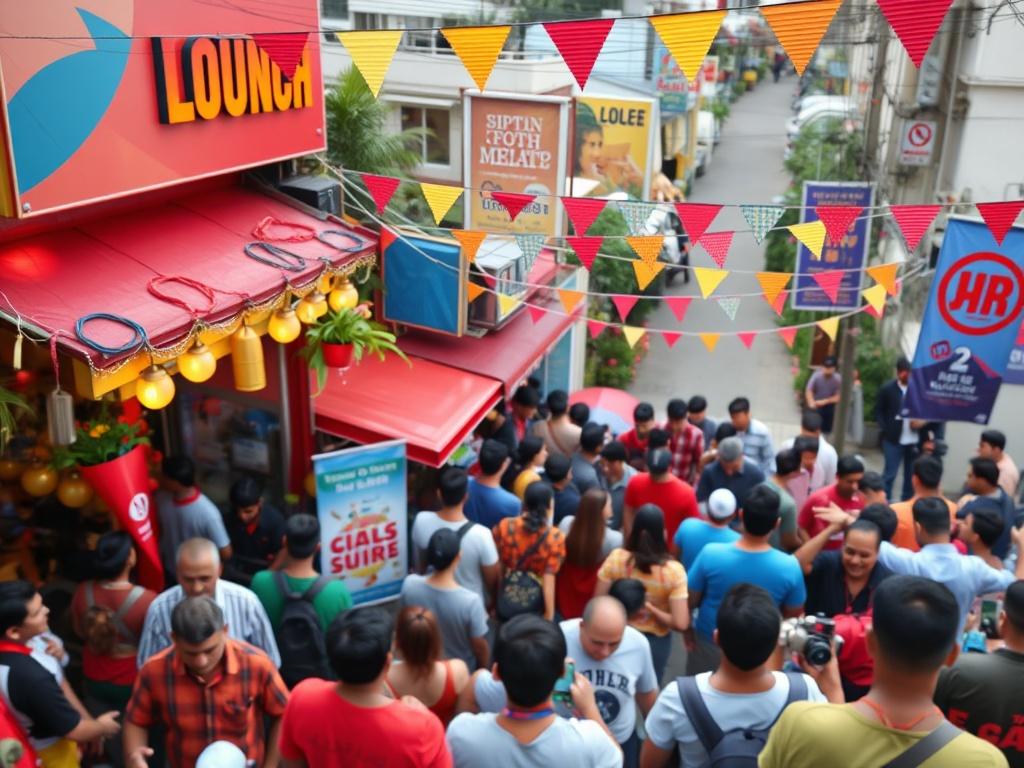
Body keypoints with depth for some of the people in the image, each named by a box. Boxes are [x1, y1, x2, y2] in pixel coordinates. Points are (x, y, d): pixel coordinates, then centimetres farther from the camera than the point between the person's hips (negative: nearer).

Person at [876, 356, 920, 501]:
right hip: (894, 439, -2)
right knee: (890, 474, 0)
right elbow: (879, 411, 4)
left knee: (911, 476, 11)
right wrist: (886, 429, -6)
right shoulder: (887, 388, -2)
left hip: (915, 440, 2)